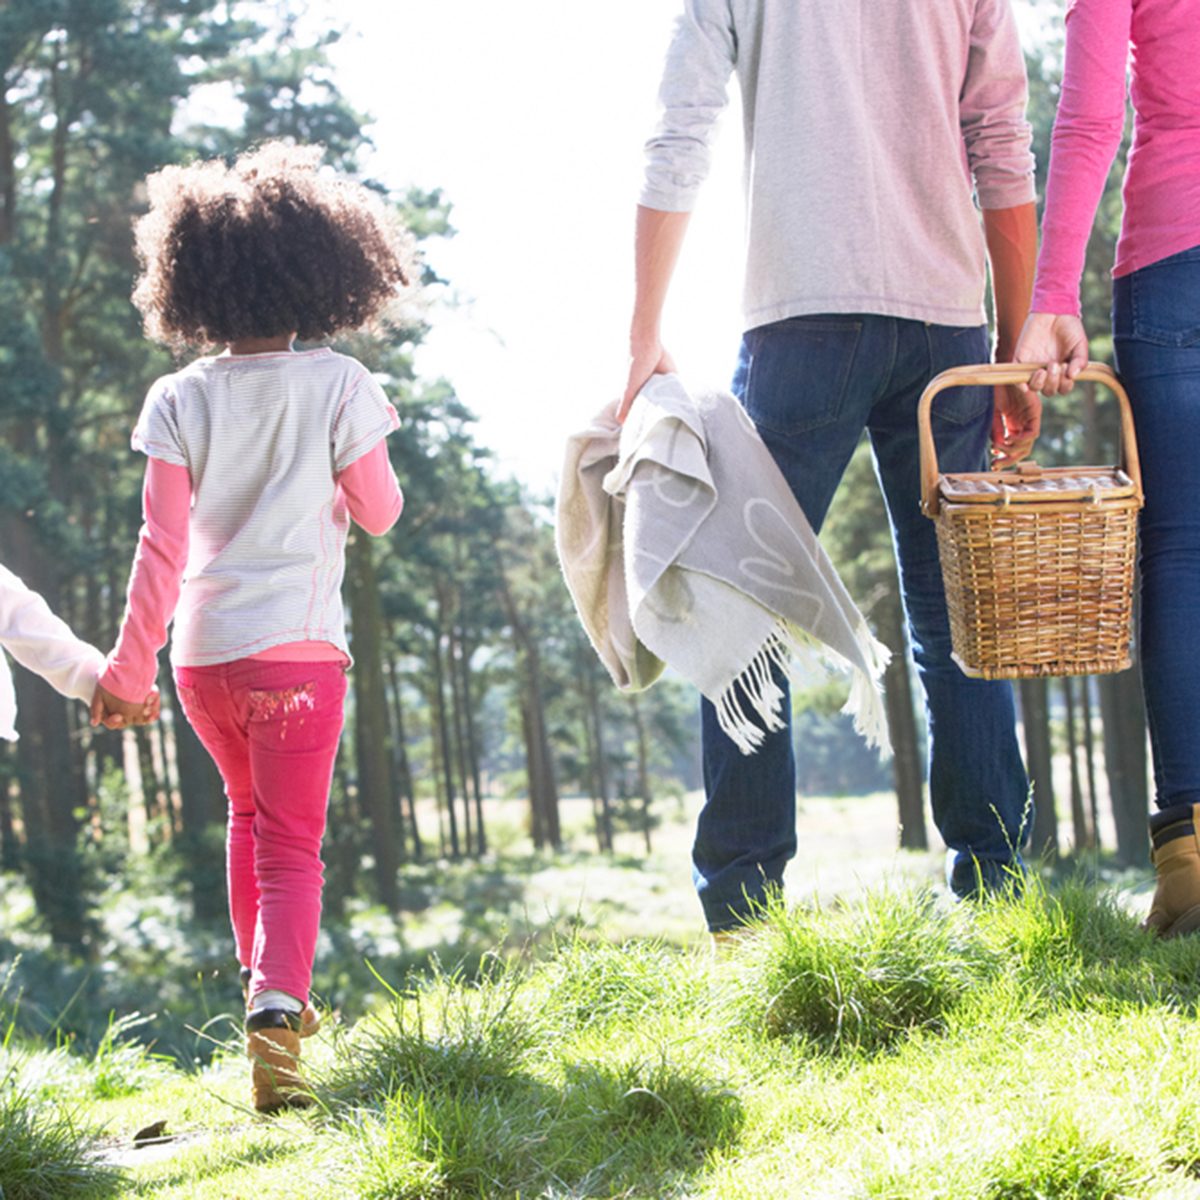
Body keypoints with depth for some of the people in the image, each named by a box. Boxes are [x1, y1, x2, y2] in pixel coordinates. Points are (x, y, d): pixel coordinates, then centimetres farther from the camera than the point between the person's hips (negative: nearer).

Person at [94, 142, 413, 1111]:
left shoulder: (181, 398, 0)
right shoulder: (337, 385, -4)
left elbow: (161, 546, -3)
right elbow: (380, 513, 3)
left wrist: (130, 662, 2)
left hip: (202, 650, 3)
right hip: (296, 644, -3)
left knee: (250, 813, 26)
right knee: (291, 842, -2)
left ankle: (265, 985, 35)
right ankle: (277, 1003, -24)